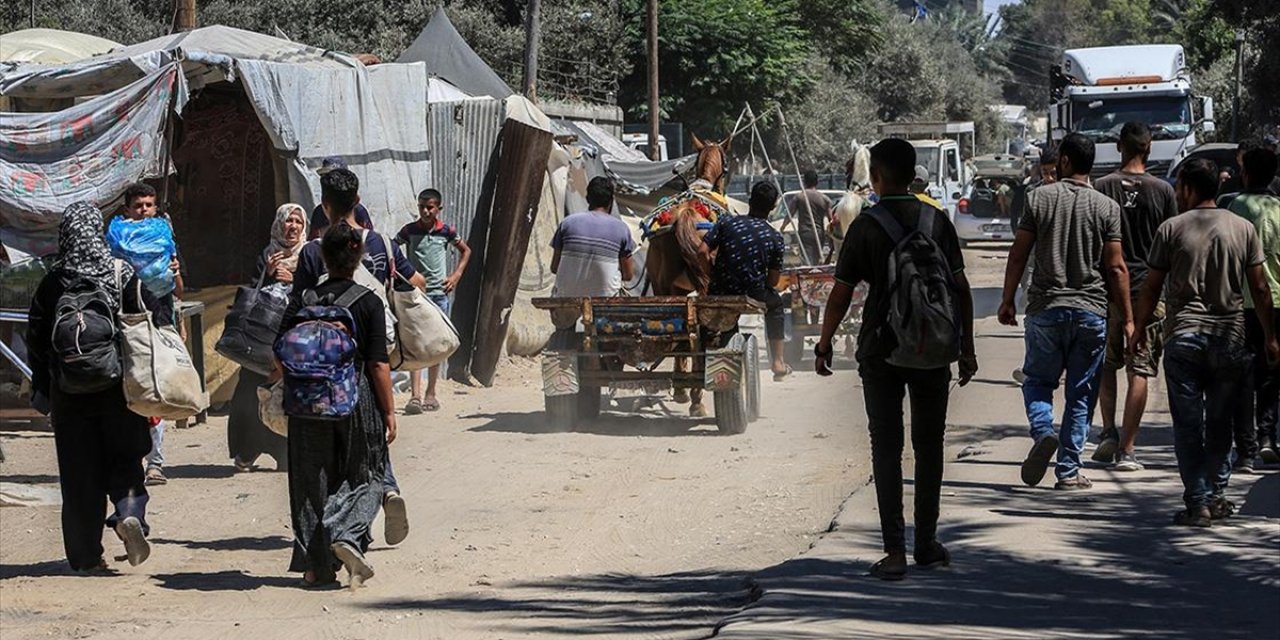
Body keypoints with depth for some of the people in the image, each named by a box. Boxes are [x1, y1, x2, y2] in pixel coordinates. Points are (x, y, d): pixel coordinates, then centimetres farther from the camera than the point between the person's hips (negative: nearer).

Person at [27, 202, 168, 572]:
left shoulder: (53, 282, -3)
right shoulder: (123, 274, -6)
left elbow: (37, 339, 0)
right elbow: (158, 322, -7)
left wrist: (41, 389, 9)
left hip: (70, 390, 1)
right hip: (120, 387, 0)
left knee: (78, 472, 6)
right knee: (124, 459, 12)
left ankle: (86, 555, 7)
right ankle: (130, 513, -16)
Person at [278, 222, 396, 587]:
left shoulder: (303, 301, 1)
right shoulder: (368, 303, -5)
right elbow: (379, 364, -8)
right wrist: (389, 412, -2)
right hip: (357, 401, -2)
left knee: (313, 482, 10)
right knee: (364, 478, 12)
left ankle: (315, 566, 11)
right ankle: (346, 536, -12)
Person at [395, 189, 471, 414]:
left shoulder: (446, 231, 1)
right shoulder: (409, 231, -1)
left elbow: (465, 250, 17)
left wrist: (456, 275, 6)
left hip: (439, 293, 2)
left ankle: (431, 394, 20)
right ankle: (415, 396, -17)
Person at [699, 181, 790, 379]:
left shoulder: (726, 222, -3)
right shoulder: (775, 237, -4)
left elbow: (703, 251, -9)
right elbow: (773, 281, -2)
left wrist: (712, 278, 7)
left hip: (718, 295, 1)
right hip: (753, 297, -1)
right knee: (776, 303, 33)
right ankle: (778, 361, 31)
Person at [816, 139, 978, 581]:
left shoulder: (865, 226, -6)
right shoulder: (938, 221, 1)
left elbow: (841, 294, -4)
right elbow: (960, 288, 1)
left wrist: (824, 345, 8)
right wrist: (966, 348, 9)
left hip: (881, 350, -2)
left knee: (886, 448, 2)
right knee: (929, 445, 12)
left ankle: (895, 550, -3)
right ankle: (926, 544, 17)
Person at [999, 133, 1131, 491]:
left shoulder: (1039, 198, -1)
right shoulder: (1106, 207, 0)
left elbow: (1018, 255, 0)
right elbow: (1116, 267, -2)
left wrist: (1008, 300, 11)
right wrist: (1127, 318, 3)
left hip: (1045, 308, 0)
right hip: (1091, 312, 0)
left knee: (1037, 381, 13)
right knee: (1080, 394, 7)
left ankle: (1043, 432, -15)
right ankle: (1068, 472, 6)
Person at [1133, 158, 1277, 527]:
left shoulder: (1171, 229, -1)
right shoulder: (1243, 229, 4)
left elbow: (1152, 288, 2)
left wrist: (1139, 330, 15)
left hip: (1183, 337, -2)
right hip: (1230, 337, 2)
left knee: (1188, 424, 2)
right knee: (1220, 423, 14)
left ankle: (1198, 503, -2)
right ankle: (1216, 496, 17)